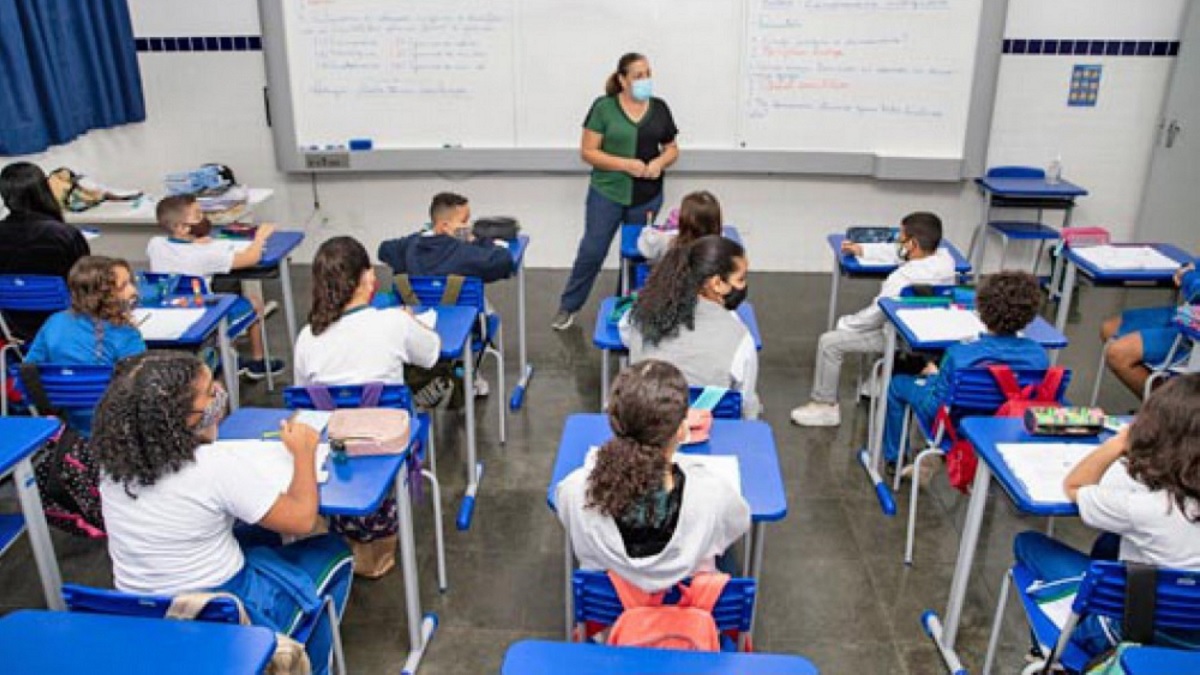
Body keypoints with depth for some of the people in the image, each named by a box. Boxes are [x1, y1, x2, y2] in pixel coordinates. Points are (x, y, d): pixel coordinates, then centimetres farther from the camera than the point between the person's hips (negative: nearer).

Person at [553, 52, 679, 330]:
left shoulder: (659, 108, 4)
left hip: (647, 197, 3)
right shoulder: (604, 107, -7)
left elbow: (672, 149, 12)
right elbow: (588, 152, -9)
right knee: (592, 251, 1)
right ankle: (568, 306, 17)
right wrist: (626, 164, -20)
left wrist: (660, 162, -12)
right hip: (607, 194, -3)